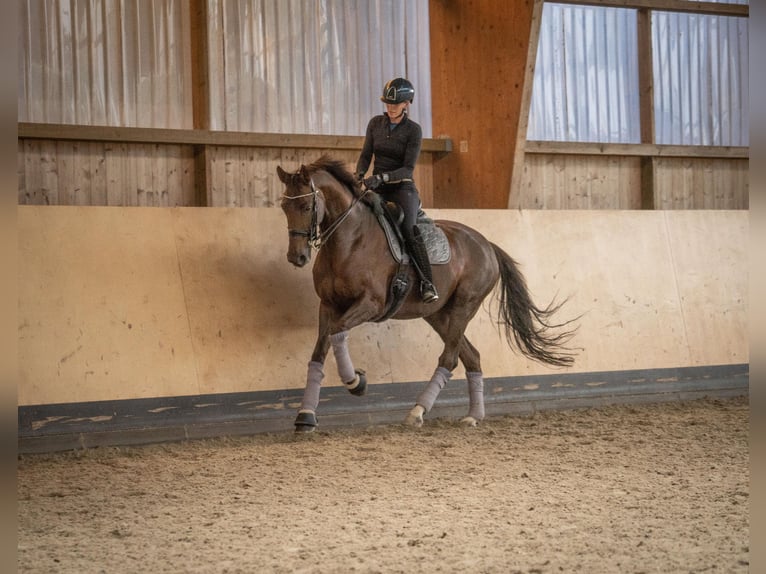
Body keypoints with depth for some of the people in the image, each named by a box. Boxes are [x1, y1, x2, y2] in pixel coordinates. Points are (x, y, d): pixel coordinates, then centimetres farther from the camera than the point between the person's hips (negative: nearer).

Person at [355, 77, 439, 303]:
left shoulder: (413, 130, -7)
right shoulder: (376, 123, 6)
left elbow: (408, 168, -13)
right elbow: (366, 155, 8)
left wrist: (381, 177, -27)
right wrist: (359, 174, -14)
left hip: (402, 187, -5)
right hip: (376, 187, 5)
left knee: (408, 227, -30)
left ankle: (428, 284, -32)